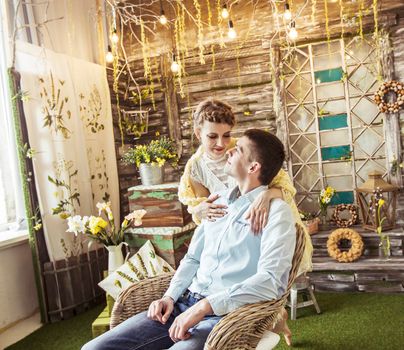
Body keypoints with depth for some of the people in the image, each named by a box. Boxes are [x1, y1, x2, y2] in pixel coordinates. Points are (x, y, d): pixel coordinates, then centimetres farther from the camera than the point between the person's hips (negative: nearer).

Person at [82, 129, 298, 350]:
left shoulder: (276, 211, -7)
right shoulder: (218, 201, 16)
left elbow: (270, 281, -18)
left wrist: (204, 306, -22)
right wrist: (170, 296, 4)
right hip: (186, 304, 7)